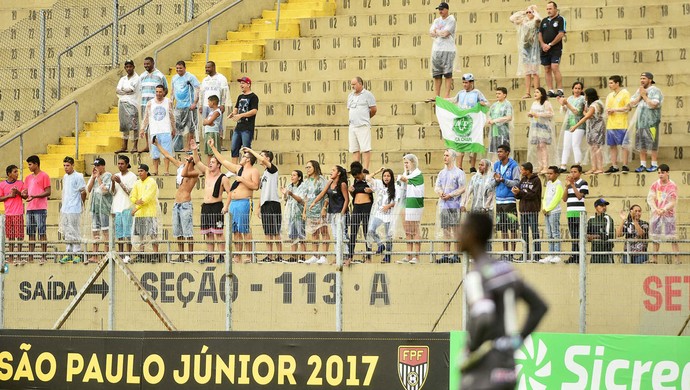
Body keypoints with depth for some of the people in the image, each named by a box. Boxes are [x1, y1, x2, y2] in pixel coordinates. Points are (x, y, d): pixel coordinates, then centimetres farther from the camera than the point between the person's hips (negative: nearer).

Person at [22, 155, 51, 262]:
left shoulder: (44, 176, -2)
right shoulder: (28, 178, 19)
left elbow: (48, 192, -8)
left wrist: (35, 196, -19)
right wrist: (24, 194, -3)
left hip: (40, 209, -7)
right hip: (30, 209, 7)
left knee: (42, 232, -7)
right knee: (31, 233, 5)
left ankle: (43, 255, -7)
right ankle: (31, 254, 7)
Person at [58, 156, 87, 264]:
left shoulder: (78, 177, -10)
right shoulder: (65, 177, 14)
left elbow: (83, 192, -6)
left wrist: (82, 204, 4)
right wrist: (63, 205, 17)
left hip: (74, 210, -8)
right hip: (64, 209, 8)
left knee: (74, 233, -5)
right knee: (66, 233, 10)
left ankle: (76, 254, -1)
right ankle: (68, 253, 15)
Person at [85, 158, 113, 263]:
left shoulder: (108, 176, -4)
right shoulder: (94, 177, 16)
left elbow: (104, 190, -16)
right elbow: (88, 190, 10)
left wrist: (98, 177, -11)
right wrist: (93, 177, 3)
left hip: (105, 206, -7)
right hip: (95, 206, 7)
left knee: (106, 231, -8)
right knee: (95, 231, 7)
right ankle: (94, 256, 9)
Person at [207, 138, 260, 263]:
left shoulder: (253, 171, -2)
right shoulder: (238, 168, 19)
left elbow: (255, 186, -14)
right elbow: (223, 161, 25)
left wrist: (241, 179, -12)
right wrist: (213, 148, 27)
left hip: (244, 202, -8)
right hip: (234, 202, 8)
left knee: (245, 230, -10)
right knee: (235, 231, 5)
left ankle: (248, 256, -10)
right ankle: (238, 256, 7)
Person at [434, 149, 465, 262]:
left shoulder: (459, 173, -2)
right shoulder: (442, 173, 18)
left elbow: (462, 189, -7)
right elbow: (436, 187, 16)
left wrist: (450, 195, -15)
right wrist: (439, 192, -7)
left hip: (454, 205, -6)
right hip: (443, 205, 6)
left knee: (455, 229, -8)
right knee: (445, 229, 5)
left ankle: (456, 254, -8)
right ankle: (447, 254, 9)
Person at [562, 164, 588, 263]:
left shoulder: (583, 183, -1)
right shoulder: (569, 184, 18)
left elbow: (579, 196, -13)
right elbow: (564, 199, 11)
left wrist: (573, 185, -14)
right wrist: (567, 186, 0)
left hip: (579, 213, -7)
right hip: (570, 213, 7)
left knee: (578, 236, -8)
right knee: (573, 236, 8)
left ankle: (578, 256, -9)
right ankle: (574, 256, 10)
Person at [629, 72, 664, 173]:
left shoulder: (655, 91, -5)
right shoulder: (639, 91, 17)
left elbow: (653, 104, -18)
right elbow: (632, 103, 11)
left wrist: (644, 95, -9)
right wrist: (640, 96, -2)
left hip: (651, 122, -7)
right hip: (640, 122, 7)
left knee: (652, 144, -5)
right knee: (641, 145, 7)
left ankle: (654, 165, 0)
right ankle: (643, 165, 13)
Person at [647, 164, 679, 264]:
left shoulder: (672, 186, -5)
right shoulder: (655, 185, 5)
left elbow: (673, 202, -10)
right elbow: (650, 199, -4)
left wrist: (664, 209, -26)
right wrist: (656, 209, -22)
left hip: (668, 214, -4)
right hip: (656, 214, 4)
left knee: (672, 237, -8)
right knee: (655, 237, 8)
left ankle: (677, 259, -10)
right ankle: (654, 258, 13)